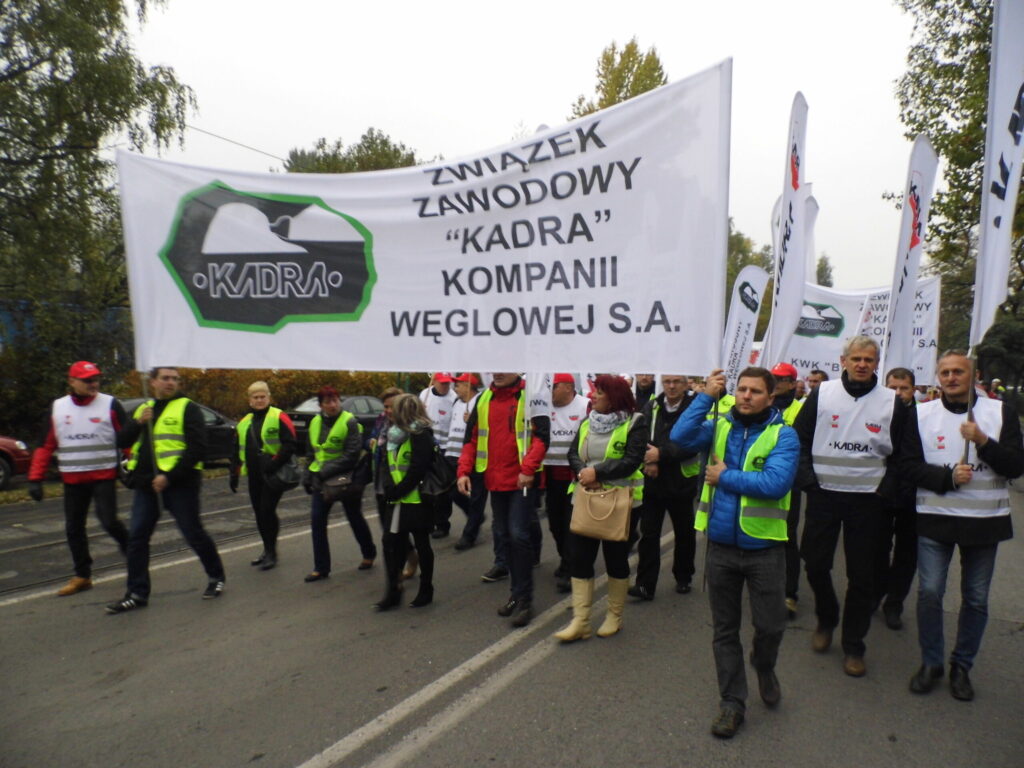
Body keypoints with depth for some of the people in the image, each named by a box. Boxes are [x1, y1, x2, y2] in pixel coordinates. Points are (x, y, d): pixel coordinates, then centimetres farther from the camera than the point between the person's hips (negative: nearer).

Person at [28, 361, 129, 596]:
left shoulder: (110, 405, -5)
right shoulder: (57, 408, 4)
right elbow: (45, 445, 7)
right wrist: (35, 479, 3)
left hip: (104, 477, -4)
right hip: (72, 481, 4)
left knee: (109, 521, -13)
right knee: (73, 529, 9)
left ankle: (129, 546, 18)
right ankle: (82, 576, 22)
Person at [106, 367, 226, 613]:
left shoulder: (187, 408, -5)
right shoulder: (143, 409, 16)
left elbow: (197, 448, -13)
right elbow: (122, 441, 12)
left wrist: (169, 476, -18)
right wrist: (137, 422, -6)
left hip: (179, 484, -6)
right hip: (145, 484, 6)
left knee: (194, 533, 2)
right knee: (137, 536, 4)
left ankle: (216, 577, 21)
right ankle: (137, 593, 15)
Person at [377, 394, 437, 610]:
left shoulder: (420, 435, -14)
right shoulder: (394, 434, 12)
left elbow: (417, 470, -20)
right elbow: (389, 464, 13)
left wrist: (397, 491, -17)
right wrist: (389, 487, 0)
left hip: (417, 500, -8)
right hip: (396, 501, 8)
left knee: (421, 545, 6)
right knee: (391, 543, 7)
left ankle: (426, 590, 21)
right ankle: (393, 591, 17)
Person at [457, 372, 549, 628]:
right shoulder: (483, 399, 10)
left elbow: (542, 435, -12)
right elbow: (471, 438, 12)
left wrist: (528, 468, -22)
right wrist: (464, 471, 2)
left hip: (522, 480, -6)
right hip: (495, 480, 6)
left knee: (518, 535, -8)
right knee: (504, 536, 13)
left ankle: (524, 599, 6)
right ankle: (517, 593, 27)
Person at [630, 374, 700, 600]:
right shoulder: (651, 407, 2)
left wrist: (661, 454, -24)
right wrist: (648, 460, -19)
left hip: (682, 482, -2)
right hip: (653, 481, 2)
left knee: (684, 533, 14)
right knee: (648, 533, 2)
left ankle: (683, 578, 32)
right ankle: (645, 584, 7)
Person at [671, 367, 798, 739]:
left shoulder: (783, 434, -8)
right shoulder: (720, 427, 2)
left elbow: (776, 483, -22)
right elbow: (680, 437, -15)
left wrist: (726, 477, -15)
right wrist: (706, 396, -15)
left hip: (764, 547, -2)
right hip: (721, 545, 3)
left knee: (770, 626, 8)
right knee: (725, 630, 13)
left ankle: (764, 667, 43)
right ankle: (732, 702, 30)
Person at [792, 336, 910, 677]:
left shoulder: (892, 402, 0)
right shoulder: (822, 394, 0)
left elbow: (902, 454, 6)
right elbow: (800, 439, 2)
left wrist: (885, 489, -5)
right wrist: (808, 481, -7)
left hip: (866, 500, 0)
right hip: (824, 495, 0)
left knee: (862, 575, 6)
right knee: (815, 565, 7)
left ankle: (853, 646, 21)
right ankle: (826, 621, 34)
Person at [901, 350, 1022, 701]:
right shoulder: (922, 414, 1)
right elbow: (911, 465, -1)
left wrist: (984, 441, -20)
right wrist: (947, 477, -16)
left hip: (985, 521, 1)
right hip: (935, 518, 0)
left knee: (976, 599, 9)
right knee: (929, 592, -1)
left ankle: (962, 667, 27)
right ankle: (931, 663, 18)